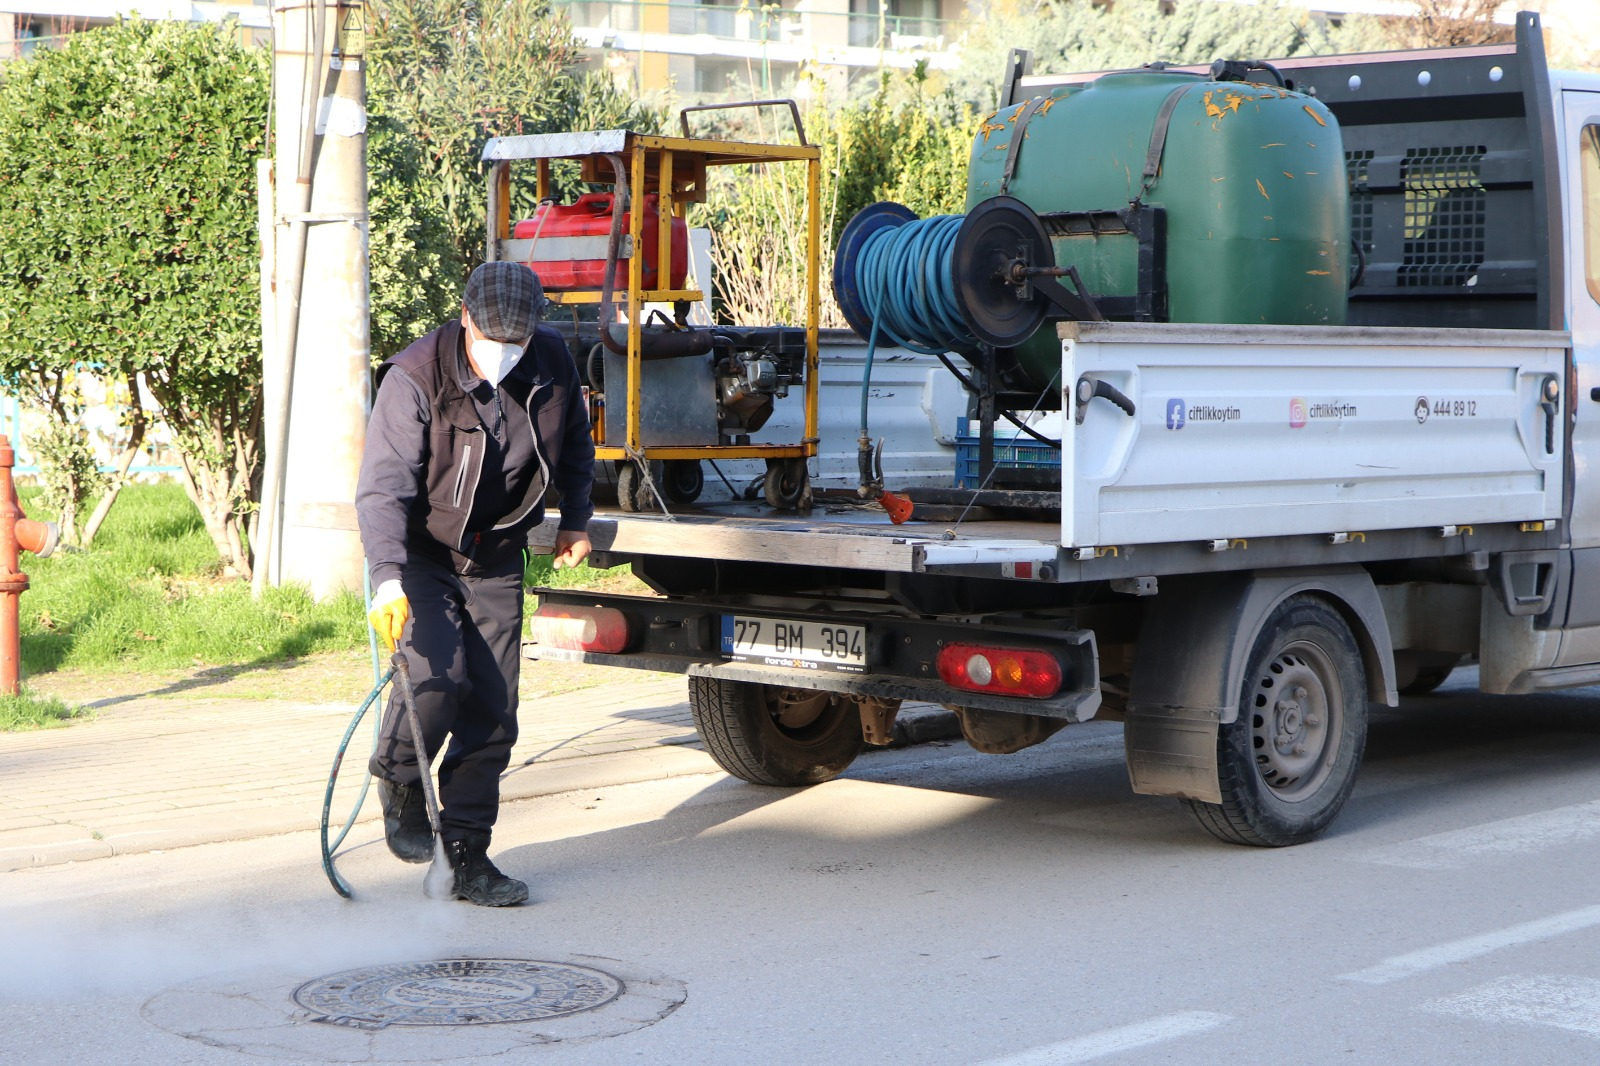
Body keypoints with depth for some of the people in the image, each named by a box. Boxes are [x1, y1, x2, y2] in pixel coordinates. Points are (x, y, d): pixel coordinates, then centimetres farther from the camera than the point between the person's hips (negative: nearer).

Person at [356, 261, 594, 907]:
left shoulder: (551, 364, -8)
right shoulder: (415, 380, -23)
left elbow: (573, 442, 15)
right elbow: (383, 487, -29)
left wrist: (575, 521, 17)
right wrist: (388, 578, -41)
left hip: (496, 561, 4)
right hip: (420, 557, -4)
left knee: (492, 709, 0)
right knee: (439, 672, -25)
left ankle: (465, 855, 9)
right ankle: (398, 780, 6)